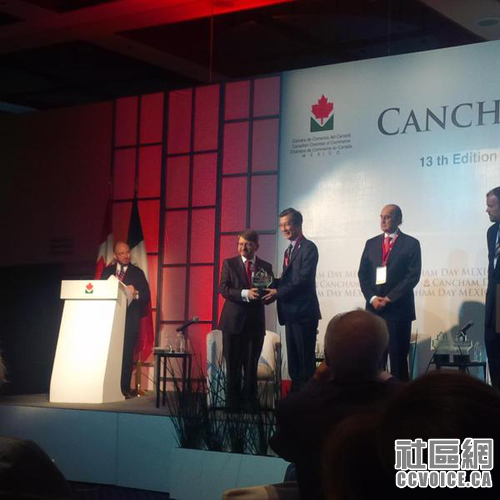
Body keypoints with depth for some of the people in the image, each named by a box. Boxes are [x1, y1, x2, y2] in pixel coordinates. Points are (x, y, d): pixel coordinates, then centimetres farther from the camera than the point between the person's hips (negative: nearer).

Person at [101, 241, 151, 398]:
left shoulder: (137, 273, 8)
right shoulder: (107, 272, 15)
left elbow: (146, 296, 2)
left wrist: (135, 294, -17)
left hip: (130, 320, -2)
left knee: (127, 354, -5)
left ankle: (125, 389, -2)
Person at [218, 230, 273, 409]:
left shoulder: (265, 266, 9)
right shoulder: (229, 263, 4)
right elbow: (223, 289, -8)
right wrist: (245, 294, -22)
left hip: (255, 322, 1)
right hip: (233, 321, -1)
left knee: (251, 366, 5)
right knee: (233, 366, 2)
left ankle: (250, 402, 10)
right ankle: (233, 402, 9)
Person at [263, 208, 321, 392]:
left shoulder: (308, 248, -9)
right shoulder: (289, 250, 19)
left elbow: (304, 280, -18)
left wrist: (278, 292, -16)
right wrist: (272, 284, -1)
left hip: (303, 312, -9)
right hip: (291, 313, 9)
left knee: (306, 358, -6)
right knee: (293, 358, 12)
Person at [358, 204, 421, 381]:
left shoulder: (411, 244, 1)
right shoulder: (371, 243, 14)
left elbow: (413, 276, -7)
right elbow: (363, 274, 10)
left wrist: (389, 298, -12)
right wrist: (372, 298, -6)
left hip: (398, 308, -3)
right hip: (374, 308, 3)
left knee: (398, 357, 0)